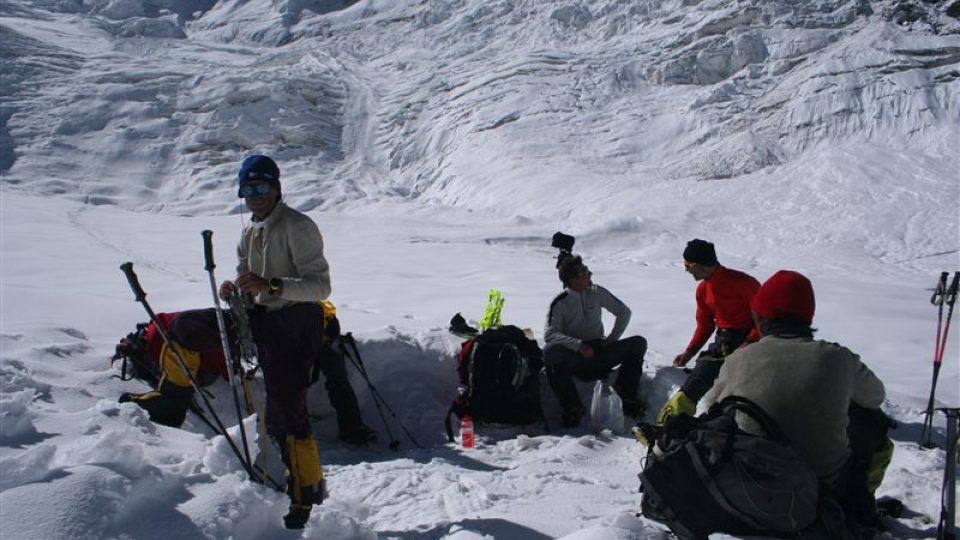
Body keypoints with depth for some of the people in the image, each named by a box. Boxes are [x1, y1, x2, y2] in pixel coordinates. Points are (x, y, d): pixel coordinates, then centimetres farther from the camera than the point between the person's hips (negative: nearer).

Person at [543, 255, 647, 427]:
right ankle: (571, 407, -26)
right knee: (550, 351, -34)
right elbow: (550, 335, -19)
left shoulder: (597, 293, 4)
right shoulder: (560, 303, -6)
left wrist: (612, 339, 0)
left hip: (600, 353, 3)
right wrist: (578, 345, -32)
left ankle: (625, 396, -15)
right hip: (574, 358, -3)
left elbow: (624, 312, 13)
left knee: (639, 343, -14)